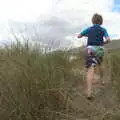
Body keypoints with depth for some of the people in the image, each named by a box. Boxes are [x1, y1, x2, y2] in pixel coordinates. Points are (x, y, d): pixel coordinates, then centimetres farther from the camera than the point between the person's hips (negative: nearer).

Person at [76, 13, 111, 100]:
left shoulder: (89, 29, 8)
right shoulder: (103, 29, 6)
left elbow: (78, 36, 12)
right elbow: (108, 40, -9)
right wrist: (103, 43, 12)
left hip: (90, 49, -1)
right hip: (99, 49, 1)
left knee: (91, 70, -14)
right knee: (100, 64, 32)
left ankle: (89, 93, -25)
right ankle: (102, 80, 49)